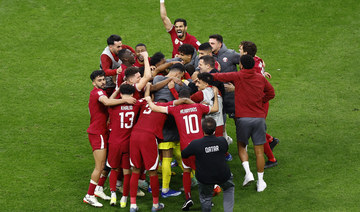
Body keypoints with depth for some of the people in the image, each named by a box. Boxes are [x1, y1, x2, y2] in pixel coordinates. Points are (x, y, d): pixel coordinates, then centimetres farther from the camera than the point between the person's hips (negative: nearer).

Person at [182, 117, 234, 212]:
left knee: (205, 198, 25)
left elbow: (183, 155, -4)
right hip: (223, 176, 1)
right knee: (229, 188, 32)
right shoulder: (222, 141, -16)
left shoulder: (195, 144, -22)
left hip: (204, 178, -1)